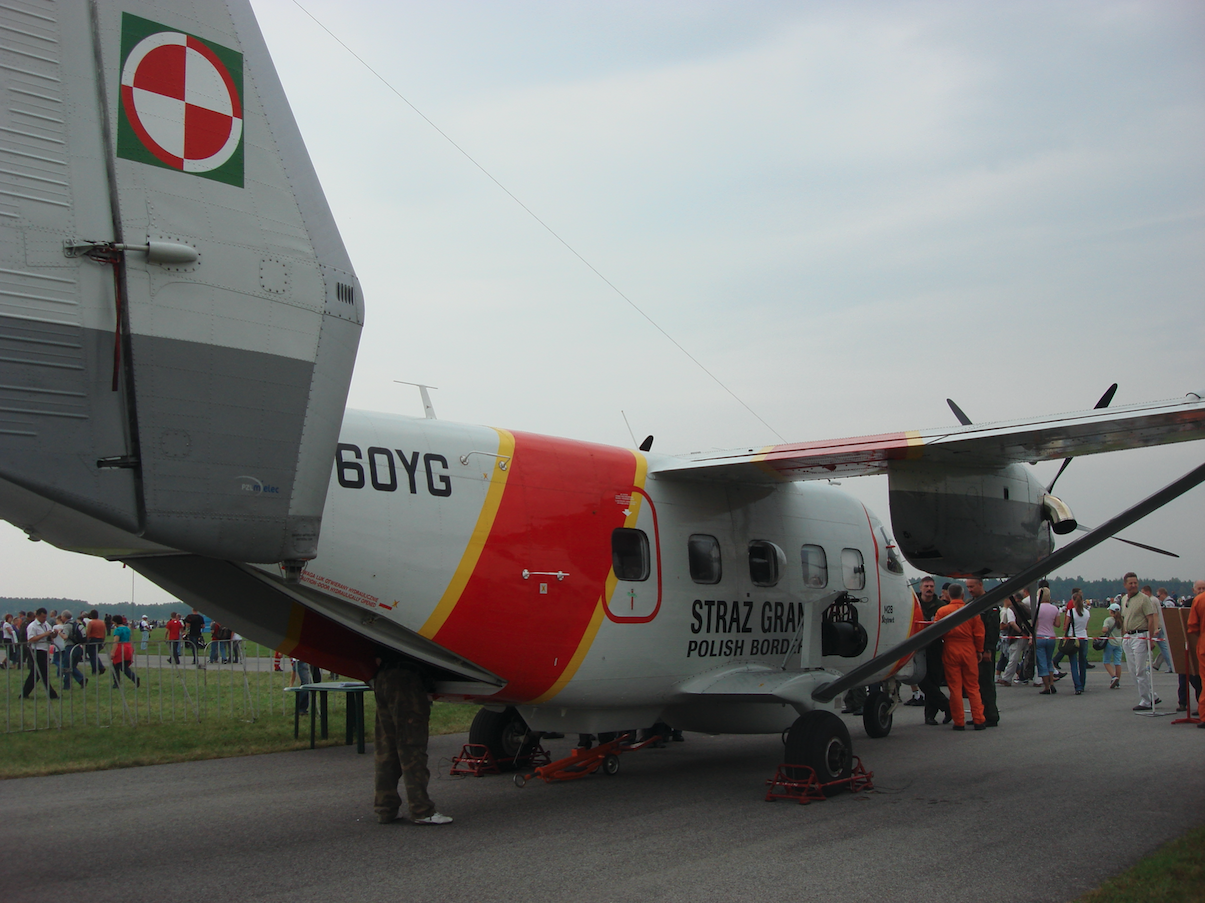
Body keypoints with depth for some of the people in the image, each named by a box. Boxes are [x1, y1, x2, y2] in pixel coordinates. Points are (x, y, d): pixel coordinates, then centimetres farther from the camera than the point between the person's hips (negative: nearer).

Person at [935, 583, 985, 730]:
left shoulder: (942, 611, -4)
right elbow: (979, 634, 1)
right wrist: (979, 651, 11)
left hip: (950, 652, -1)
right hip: (969, 651, 1)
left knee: (955, 688, 3)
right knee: (973, 687, 8)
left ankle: (959, 722, 3)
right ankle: (978, 720, 6)